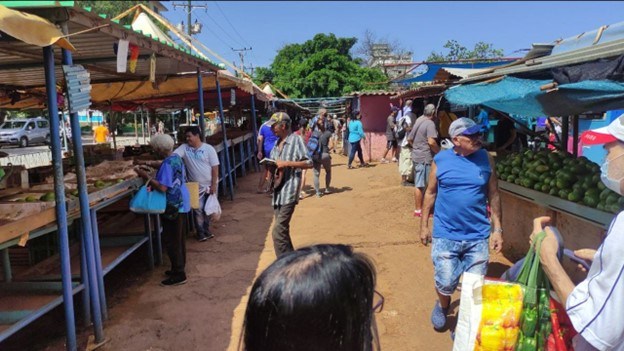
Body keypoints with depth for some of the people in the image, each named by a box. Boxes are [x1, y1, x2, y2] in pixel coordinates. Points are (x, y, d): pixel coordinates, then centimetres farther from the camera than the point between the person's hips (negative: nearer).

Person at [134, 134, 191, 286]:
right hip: (181, 203, 10)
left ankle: (178, 275, 6)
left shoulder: (167, 164, -22)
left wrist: (146, 177, -21)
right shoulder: (177, 158, 6)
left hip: (172, 207, -10)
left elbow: (162, 187, -28)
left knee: (171, 241, -1)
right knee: (179, 239, 19)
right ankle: (179, 268, 31)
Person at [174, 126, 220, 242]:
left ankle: (206, 230, 30)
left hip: (209, 185, -1)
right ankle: (201, 233, 17)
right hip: (195, 186, 1)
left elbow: (215, 167, -10)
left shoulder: (208, 149, -10)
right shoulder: (184, 148, -2)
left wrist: (213, 184, -13)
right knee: (198, 210, 3)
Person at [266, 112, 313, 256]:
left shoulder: (296, 140, -7)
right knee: (282, 230, 12)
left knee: (278, 231, -14)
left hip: (289, 192, -8)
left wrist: (287, 163, -18)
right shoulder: (277, 144, 16)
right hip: (278, 191, 8)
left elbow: (309, 163, -12)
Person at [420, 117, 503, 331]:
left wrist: (497, 229, 2)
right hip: (445, 235, -1)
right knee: (445, 284, 3)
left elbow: (493, 196, 5)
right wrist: (424, 225, 6)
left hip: (478, 236, 2)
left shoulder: (486, 159, -1)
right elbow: (431, 193, 4)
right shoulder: (440, 160, -5)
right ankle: (443, 306, 39)